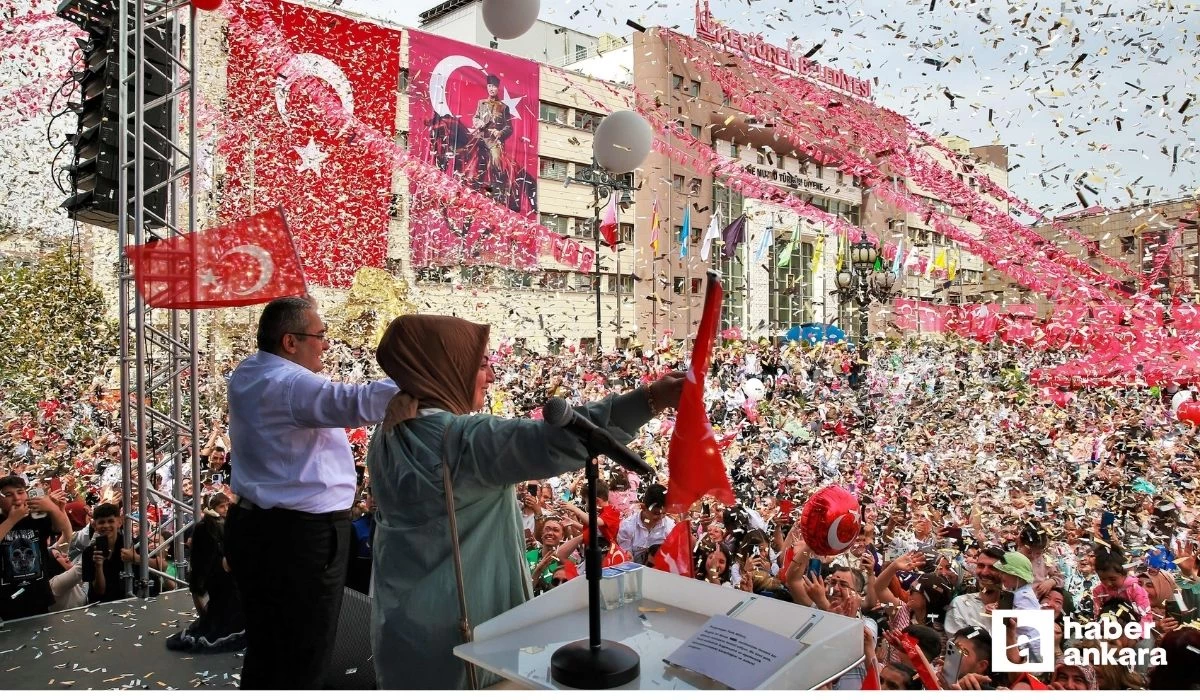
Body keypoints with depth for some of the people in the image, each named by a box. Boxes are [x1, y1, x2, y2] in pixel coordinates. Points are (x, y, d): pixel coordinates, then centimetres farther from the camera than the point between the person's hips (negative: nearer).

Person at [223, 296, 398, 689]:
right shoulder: (289, 384, -21)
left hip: (255, 525, 10)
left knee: (265, 648, 21)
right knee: (302, 659, 4)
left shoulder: (246, 375, 9)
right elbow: (357, 403, -37)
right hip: (300, 536, -10)